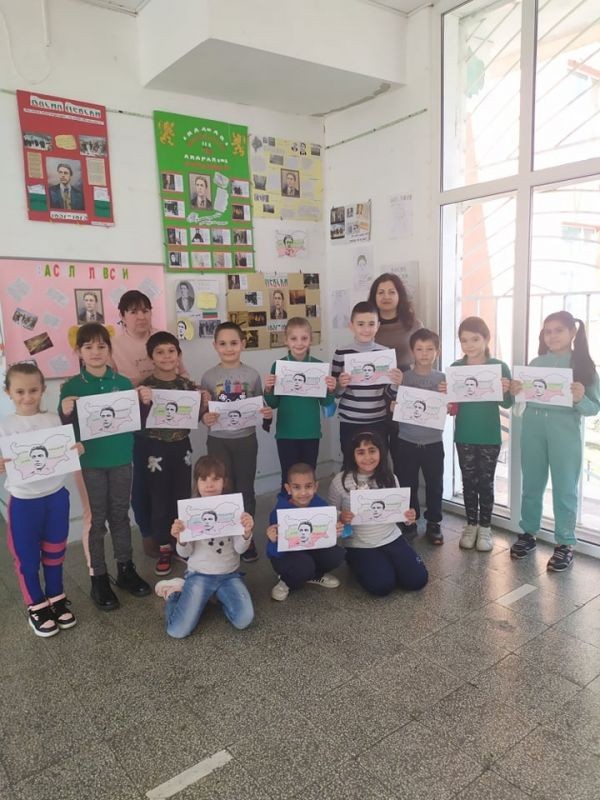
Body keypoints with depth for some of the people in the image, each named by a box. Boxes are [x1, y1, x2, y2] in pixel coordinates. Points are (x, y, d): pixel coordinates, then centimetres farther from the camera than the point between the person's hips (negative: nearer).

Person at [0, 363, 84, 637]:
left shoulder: (54, 420, -1)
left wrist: (77, 450, -15)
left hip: (56, 496, 2)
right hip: (24, 501, -2)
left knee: (54, 552, 17)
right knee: (27, 556, 10)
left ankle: (56, 598, 36)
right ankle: (36, 606, 30)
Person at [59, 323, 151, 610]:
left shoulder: (124, 383, 1)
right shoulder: (71, 387, -6)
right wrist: (66, 412, -25)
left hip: (121, 460, 3)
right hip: (89, 463, -2)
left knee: (120, 515, 14)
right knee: (95, 520, 6)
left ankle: (125, 570, 29)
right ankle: (98, 579, 19)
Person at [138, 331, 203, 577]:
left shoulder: (187, 385, 2)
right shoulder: (146, 386, -8)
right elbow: (139, 422, -15)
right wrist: (144, 403, -33)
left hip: (181, 447, 3)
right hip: (156, 449, -3)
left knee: (182, 497, 13)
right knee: (159, 500, 6)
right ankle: (164, 549, 20)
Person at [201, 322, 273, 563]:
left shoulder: (252, 374, -2)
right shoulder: (208, 377, -3)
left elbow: (260, 406, 5)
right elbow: (203, 411, 1)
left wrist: (267, 413, -16)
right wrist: (205, 418, -21)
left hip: (246, 440, 1)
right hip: (218, 441, 0)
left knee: (245, 489, 11)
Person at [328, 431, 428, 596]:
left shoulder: (390, 478, -1)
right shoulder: (340, 481, -12)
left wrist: (409, 517, -15)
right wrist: (341, 518, -26)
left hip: (391, 538, 3)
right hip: (360, 545, -3)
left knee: (417, 580, -10)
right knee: (382, 586, -21)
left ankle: (386, 563, 19)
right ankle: (357, 564, 12)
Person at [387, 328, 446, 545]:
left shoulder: (444, 379, 1)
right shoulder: (402, 378, -2)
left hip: (433, 442, 1)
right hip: (406, 442, 0)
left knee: (434, 484, 8)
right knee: (407, 484, 7)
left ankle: (434, 523, 24)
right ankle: (409, 522, 24)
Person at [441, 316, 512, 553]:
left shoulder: (499, 366, -7)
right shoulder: (456, 367, 0)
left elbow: (507, 404, -5)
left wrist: (504, 391, -26)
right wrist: (445, 393, -15)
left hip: (490, 436, -2)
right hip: (464, 435, 2)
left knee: (486, 481, 7)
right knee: (469, 481, 11)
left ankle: (485, 527, 20)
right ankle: (471, 525, 23)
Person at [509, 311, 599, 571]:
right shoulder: (536, 363, 8)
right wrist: (516, 392, -11)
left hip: (565, 432, -3)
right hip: (532, 427, 3)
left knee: (564, 488, 5)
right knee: (531, 484, 13)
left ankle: (565, 543, 16)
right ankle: (528, 533, 27)